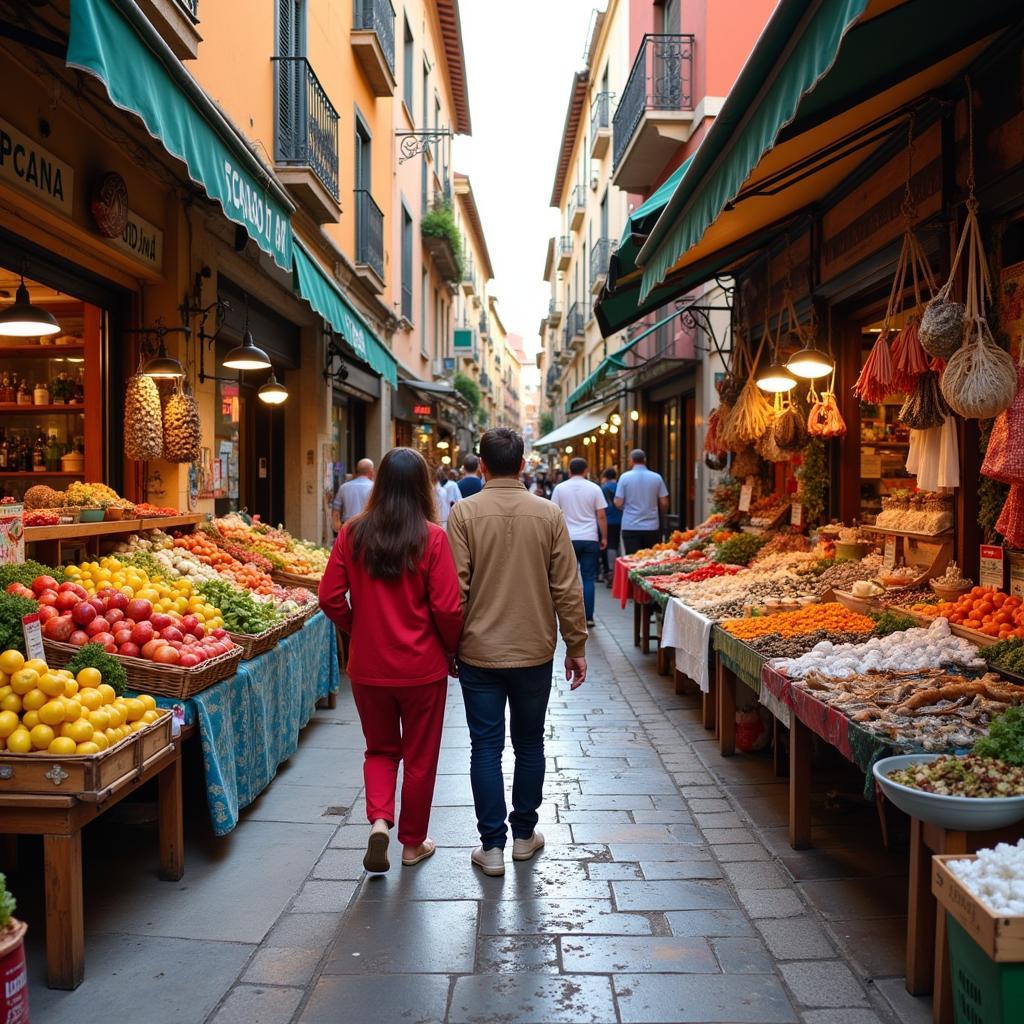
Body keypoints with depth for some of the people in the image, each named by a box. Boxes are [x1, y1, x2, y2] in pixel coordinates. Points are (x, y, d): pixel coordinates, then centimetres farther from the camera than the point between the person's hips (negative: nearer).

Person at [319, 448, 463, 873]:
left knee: (381, 749, 23)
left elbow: (330, 598, -4)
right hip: (422, 667, -2)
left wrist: (358, 630, 12)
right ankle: (413, 843, 28)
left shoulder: (353, 533, -6)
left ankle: (379, 819, 2)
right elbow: (447, 608, -15)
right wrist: (451, 651, 2)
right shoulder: (431, 537, -14)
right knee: (420, 756, 16)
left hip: (367, 666, 2)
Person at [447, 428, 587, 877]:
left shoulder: (464, 512, -9)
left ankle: (492, 845, 13)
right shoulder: (549, 514, -4)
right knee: (529, 744, 16)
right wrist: (576, 646, 7)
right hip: (535, 651, 2)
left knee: (485, 747, 8)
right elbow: (567, 589, -3)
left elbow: (455, 588, -9)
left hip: (479, 652, -1)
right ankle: (524, 835, 28)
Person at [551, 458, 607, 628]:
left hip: (568, 539, 0)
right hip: (590, 539, 0)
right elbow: (601, 516, 0)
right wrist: (604, 537, 8)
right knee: (588, 578, 4)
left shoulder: (560, 488, 3)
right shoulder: (594, 488, 1)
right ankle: (588, 617, 4)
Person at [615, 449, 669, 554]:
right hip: (652, 527, 2)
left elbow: (618, 503, -6)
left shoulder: (625, 477, -4)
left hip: (630, 527, -2)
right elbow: (664, 503, 2)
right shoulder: (657, 477, 1)